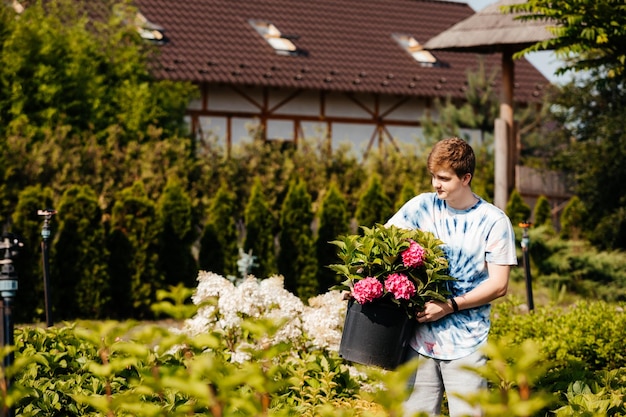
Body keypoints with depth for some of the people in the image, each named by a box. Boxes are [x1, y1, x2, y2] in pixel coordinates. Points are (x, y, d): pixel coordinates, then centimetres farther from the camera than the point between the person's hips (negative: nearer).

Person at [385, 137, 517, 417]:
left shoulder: (494, 222, -3)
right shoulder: (422, 207, 4)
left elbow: (498, 285, -5)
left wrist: (450, 306, -15)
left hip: (466, 344, -2)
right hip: (420, 338, 2)